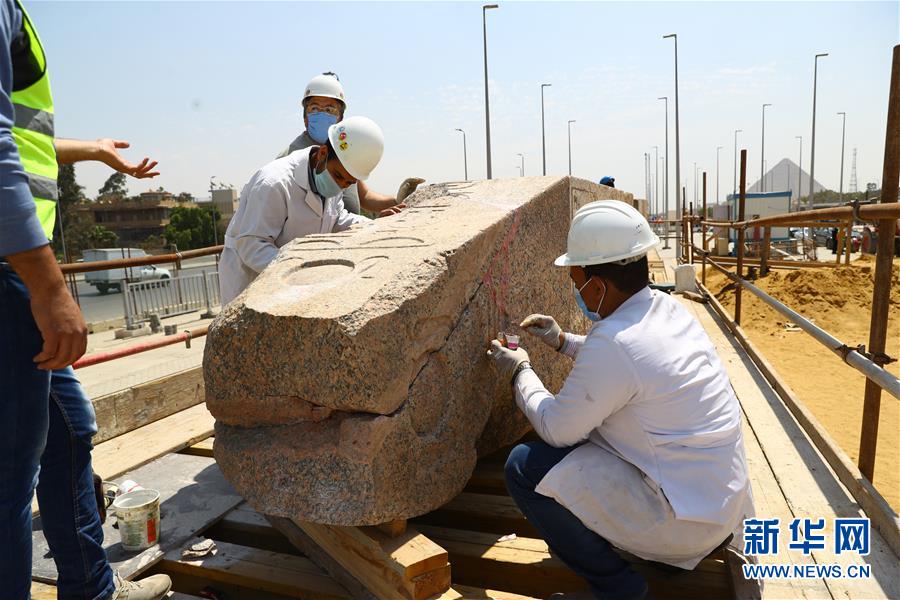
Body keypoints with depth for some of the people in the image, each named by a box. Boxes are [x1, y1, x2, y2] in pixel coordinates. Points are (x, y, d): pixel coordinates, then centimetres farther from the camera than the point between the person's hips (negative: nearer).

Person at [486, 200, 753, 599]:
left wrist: (519, 372, -2)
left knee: (525, 467, -13)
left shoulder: (612, 343, -28)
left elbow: (556, 429, -17)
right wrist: (563, 342, 16)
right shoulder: (666, 308, -1)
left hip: (686, 519, -9)